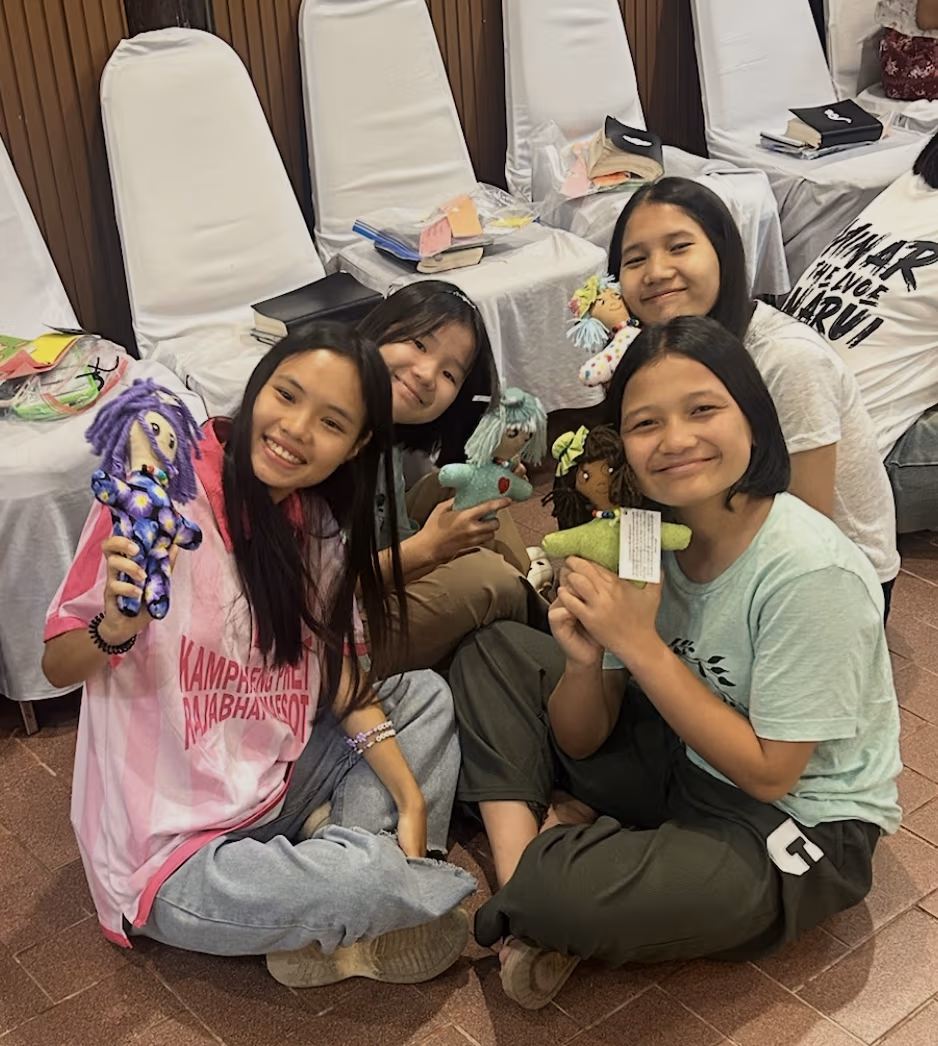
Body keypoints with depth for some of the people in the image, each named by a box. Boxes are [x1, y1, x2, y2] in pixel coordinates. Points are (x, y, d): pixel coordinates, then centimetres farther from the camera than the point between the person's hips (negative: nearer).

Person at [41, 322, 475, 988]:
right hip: (173, 852, -7)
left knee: (428, 694, 9)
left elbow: (342, 681, 7)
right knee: (368, 878, -29)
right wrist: (116, 627, -34)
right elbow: (58, 668, -13)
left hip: (276, 792, 7)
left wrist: (411, 798, -2)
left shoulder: (320, 527, 1)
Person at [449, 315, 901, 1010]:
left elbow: (767, 772, -21)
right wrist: (585, 662, -25)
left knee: (556, 894, -32)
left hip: (800, 829, -7)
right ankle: (523, 869, -8)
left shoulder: (814, 573, -27)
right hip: (681, 764, 7)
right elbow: (580, 741, -2)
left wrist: (639, 643, -26)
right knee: (493, 653, 3)